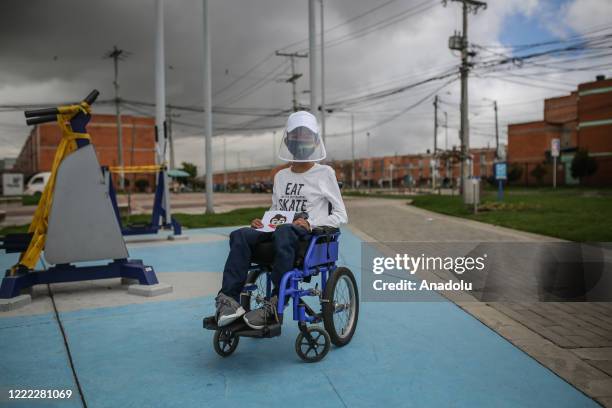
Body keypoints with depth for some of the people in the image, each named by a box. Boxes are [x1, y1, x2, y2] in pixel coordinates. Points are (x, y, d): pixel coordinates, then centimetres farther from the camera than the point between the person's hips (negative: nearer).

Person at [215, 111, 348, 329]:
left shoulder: (325, 173, 6)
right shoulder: (280, 176, 22)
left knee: (283, 232, -40)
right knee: (240, 235, -25)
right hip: (278, 230, 5)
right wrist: (261, 222, 5)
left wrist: (310, 223, -12)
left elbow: (341, 216, 4)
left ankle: (275, 304, -37)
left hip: (311, 235, -5)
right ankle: (229, 299, -34)